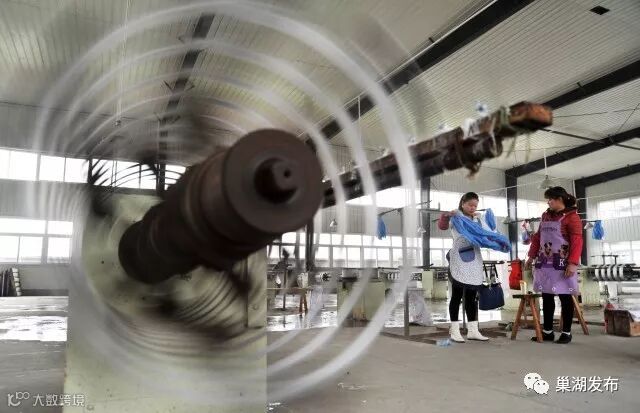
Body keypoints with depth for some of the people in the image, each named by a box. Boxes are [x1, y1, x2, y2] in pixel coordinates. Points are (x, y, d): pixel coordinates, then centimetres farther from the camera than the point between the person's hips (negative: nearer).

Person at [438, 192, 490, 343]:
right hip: (459, 262, -6)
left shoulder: (478, 219, 16)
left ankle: (473, 330, 17)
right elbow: (442, 226, -17)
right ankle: (454, 331, 5)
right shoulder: (456, 216, -2)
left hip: (475, 262, 6)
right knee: (457, 296, -1)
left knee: (472, 297, 10)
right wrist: (446, 215, -35)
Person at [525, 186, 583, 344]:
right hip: (544, 263, 7)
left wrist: (573, 263, -22)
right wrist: (531, 256, 18)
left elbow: (577, 241, -14)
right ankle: (547, 331, 18)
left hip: (562, 264, -7)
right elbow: (537, 237, 20)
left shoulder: (571, 217, -6)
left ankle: (566, 332, 13)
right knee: (546, 297, 9)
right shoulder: (546, 216, 15)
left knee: (565, 297, 2)